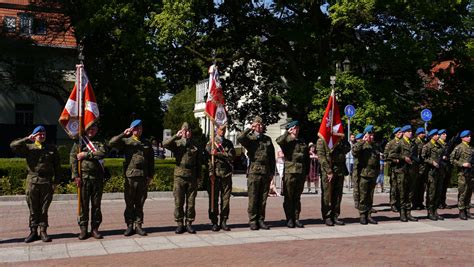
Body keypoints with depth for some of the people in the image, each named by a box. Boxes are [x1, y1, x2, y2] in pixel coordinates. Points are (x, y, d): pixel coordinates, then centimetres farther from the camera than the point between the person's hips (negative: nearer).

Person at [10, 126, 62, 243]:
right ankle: (33, 231, 13)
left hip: (47, 182, 0)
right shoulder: (28, 147, 9)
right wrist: (27, 139, -12)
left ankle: (43, 231, 11)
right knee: (33, 209, 5)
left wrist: (56, 182, 2)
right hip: (32, 181, 0)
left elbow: (57, 167, 9)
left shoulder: (52, 149, 11)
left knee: (44, 209, 4)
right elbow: (13, 145, -7)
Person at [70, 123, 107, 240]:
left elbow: (102, 153, -10)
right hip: (84, 177, -1)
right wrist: (75, 176, -9)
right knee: (83, 204, 2)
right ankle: (83, 229, 10)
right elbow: (73, 159, -1)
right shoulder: (79, 142, 7)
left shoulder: (100, 142, 11)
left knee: (96, 204, 5)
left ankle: (95, 228, 13)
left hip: (98, 177, 1)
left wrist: (86, 154, -11)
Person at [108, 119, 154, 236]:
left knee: (140, 203, 6)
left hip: (143, 177, 2)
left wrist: (150, 175, 7)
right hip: (130, 176, -2)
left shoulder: (147, 144, 15)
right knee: (129, 203, 2)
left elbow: (151, 161, 15)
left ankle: (138, 225, 13)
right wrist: (123, 134, -14)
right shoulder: (126, 141, 7)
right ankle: (129, 226, 9)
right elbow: (111, 143, -8)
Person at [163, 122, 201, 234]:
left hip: (192, 177, 1)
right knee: (178, 202, 1)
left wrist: (198, 176, 7)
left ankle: (189, 223, 13)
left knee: (191, 202, 4)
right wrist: (176, 136, -18)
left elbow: (198, 163, 12)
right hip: (179, 176, -1)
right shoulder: (177, 143, 6)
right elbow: (165, 144, -13)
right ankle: (180, 224, 10)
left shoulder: (195, 145, 11)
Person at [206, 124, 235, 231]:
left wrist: (218, 154, -9)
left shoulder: (229, 143, 16)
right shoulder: (211, 142, 6)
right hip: (215, 174, -3)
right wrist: (211, 172, -12)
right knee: (214, 199, -1)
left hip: (226, 174, 3)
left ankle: (224, 221, 11)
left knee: (226, 199, 3)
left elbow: (231, 156, 0)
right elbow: (208, 155, -3)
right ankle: (214, 222, 7)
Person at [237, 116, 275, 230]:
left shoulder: (268, 139, 17)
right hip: (254, 172, -3)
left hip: (266, 173, 3)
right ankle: (253, 221, 6)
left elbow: (272, 157, 16)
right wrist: (250, 129, -11)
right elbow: (239, 138, -19)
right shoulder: (249, 138, 5)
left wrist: (272, 172, 10)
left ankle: (261, 220, 14)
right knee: (253, 198, -2)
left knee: (263, 199, 6)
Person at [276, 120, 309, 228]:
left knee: (297, 197, 10)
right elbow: (278, 141, -23)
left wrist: (307, 172, 13)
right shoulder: (287, 141, 1)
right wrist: (287, 133, -12)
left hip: (301, 173, 4)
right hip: (289, 172, -4)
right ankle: (289, 219, 8)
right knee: (288, 197, 0)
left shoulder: (303, 142, 17)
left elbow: (307, 158, 18)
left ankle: (296, 218, 16)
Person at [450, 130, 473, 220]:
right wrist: (462, 164, -16)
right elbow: (452, 159, -10)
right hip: (462, 173, -7)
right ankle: (461, 211, 0)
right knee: (462, 193, -5)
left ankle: (467, 210, 17)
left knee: (469, 192, 9)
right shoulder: (459, 147, -5)